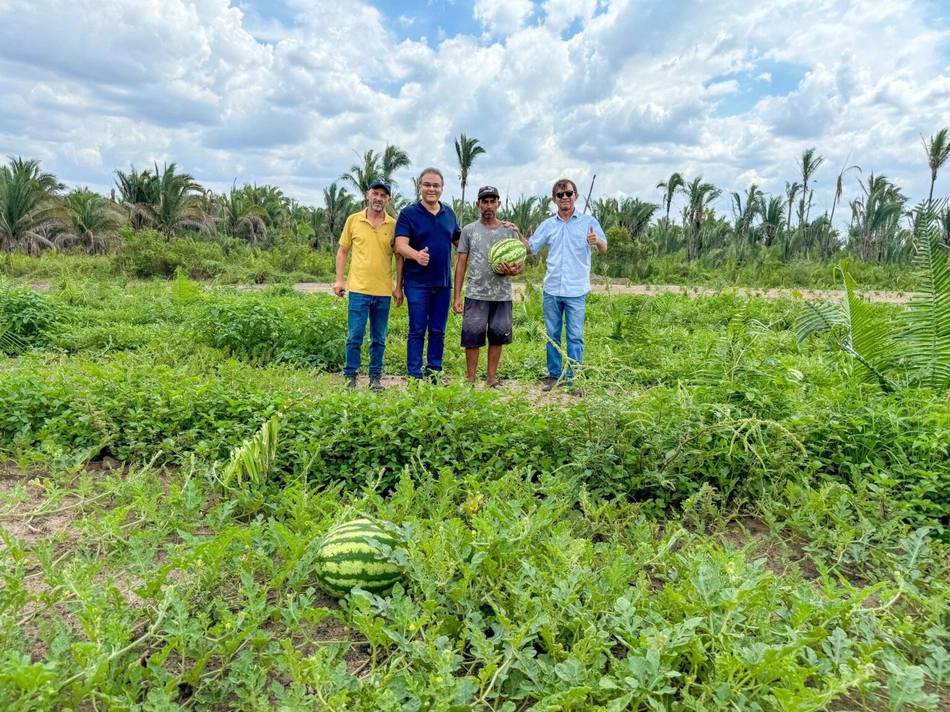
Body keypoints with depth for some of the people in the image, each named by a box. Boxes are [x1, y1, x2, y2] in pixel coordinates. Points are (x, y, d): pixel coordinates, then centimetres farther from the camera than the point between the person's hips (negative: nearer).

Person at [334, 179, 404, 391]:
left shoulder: (393, 225, 4)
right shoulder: (353, 220, 5)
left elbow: (399, 258, 8)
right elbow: (342, 251, 10)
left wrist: (399, 287, 3)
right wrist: (339, 279, 2)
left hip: (384, 291, 1)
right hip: (358, 288, -1)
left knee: (379, 339, 9)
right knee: (354, 336, 1)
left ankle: (376, 377, 20)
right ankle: (350, 376, 12)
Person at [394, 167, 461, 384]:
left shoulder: (449, 213, 11)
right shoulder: (408, 213, -3)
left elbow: (459, 241, 21)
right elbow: (400, 245, -15)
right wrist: (417, 255, -35)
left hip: (443, 283, 4)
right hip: (417, 283, -4)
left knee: (438, 332, 10)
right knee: (417, 332, 0)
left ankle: (434, 374, 20)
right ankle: (414, 377, 8)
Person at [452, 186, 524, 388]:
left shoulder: (509, 231, 8)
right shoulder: (469, 230, 6)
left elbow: (520, 263, 8)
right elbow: (461, 264, 5)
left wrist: (515, 270, -17)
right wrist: (456, 296, -1)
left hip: (502, 296, 2)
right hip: (476, 295, -1)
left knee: (497, 337, 7)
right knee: (472, 338, -1)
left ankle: (492, 378, 19)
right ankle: (471, 380, 11)